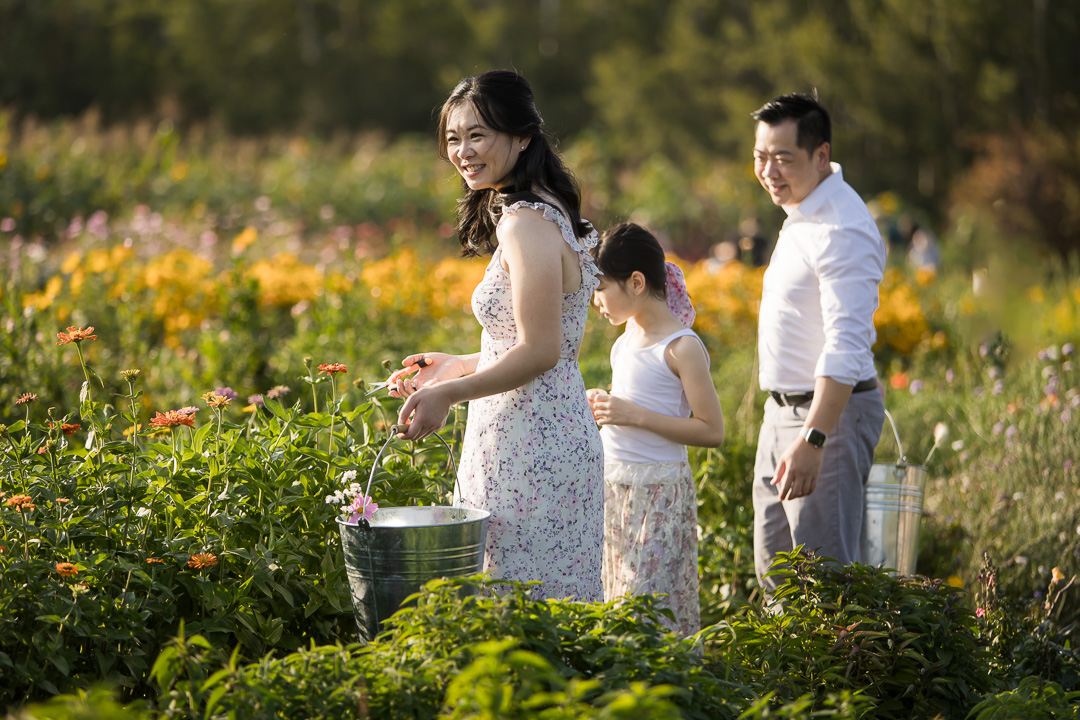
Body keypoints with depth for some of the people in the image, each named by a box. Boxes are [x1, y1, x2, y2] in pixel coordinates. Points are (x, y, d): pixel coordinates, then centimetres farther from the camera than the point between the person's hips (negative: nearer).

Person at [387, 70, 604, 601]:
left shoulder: (527, 223, -15)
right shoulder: (545, 213, 16)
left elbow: (540, 351, -21)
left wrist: (450, 393, -18)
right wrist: (457, 366, 20)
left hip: (532, 452, -10)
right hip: (549, 438, 10)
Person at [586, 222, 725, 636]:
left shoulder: (681, 348, -15)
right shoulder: (631, 332, 9)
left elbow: (712, 431, -17)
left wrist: (634, 415, -21)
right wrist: (603, 405, 5)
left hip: (657, 492, -8)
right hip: (613, 483, 8)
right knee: (617, 600, 8)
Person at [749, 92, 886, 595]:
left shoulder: (843, 231, -21)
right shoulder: (802, 211, 12)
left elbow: (846, 347, -28)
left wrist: (812, 440, -34)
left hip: (830, 411, -10)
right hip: (783, 409, 10)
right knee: (774, 568, 13)